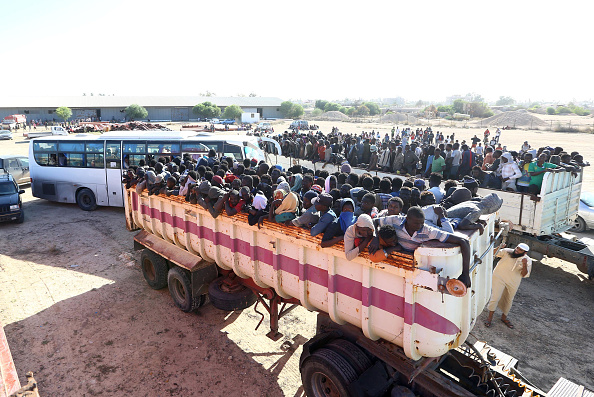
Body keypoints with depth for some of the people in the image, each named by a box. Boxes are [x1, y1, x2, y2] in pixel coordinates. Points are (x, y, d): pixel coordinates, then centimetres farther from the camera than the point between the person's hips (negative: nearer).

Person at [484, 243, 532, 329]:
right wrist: (499, 247, -20)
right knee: (495, 297, -8)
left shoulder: (528, 261, -3)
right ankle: (490, 317, 7)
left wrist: (524, 265, -26)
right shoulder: (507, 251, -7)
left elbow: (524, 275, -8)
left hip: (513, 283, 3)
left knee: (508, 300, 17)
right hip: (499, 278, -2)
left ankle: (504, 317, 40)